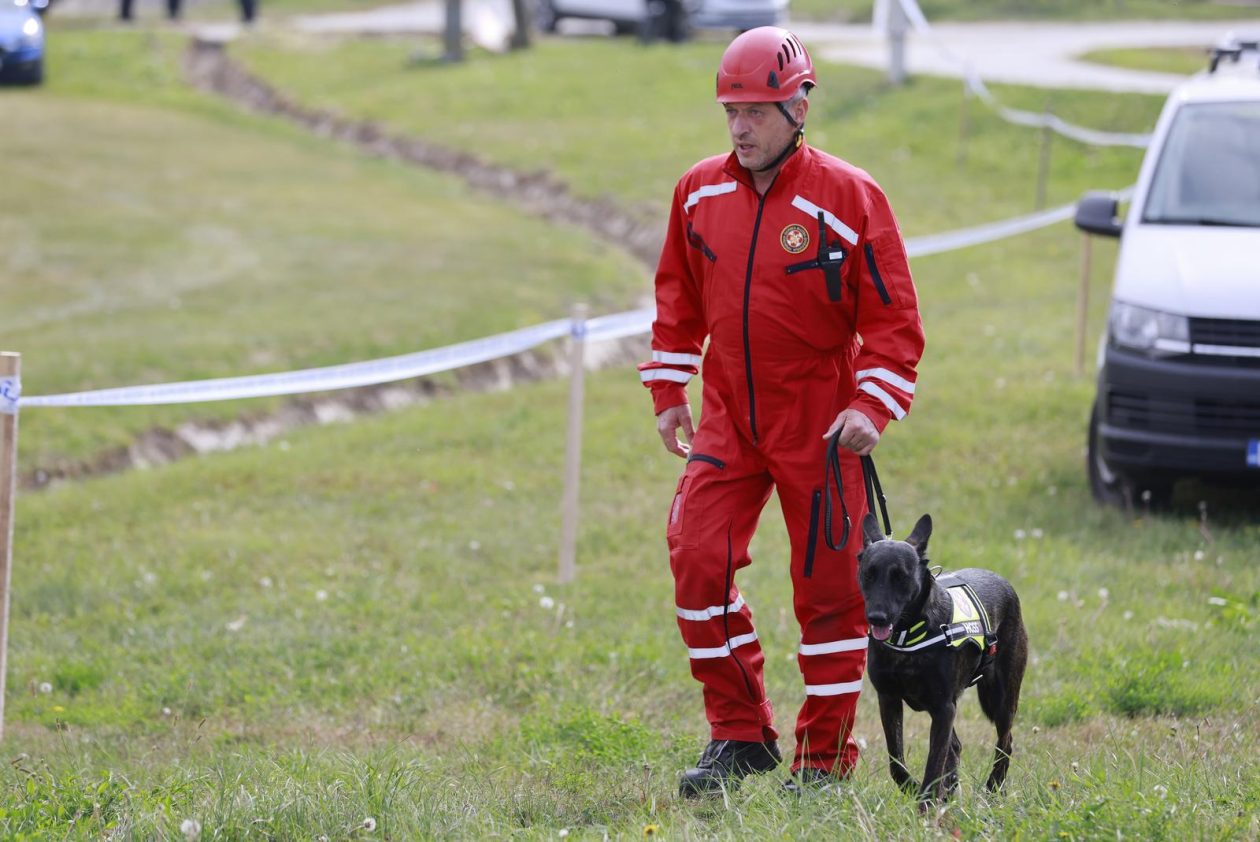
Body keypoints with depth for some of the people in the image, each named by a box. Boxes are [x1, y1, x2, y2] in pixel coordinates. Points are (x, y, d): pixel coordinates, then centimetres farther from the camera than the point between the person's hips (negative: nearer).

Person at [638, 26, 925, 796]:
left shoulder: (849, 198, -10)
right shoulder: (700, 193, 3)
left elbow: (893, 317, -7)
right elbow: (678, 297, 16)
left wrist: (872, 406, -17)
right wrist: (669, 391, 12)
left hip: (818, 425, -4)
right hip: (728, 418, 4)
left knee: (828, 585, 2)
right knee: (698, 556, -10)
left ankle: (825, 757, 14)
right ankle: (740, 735, 2)